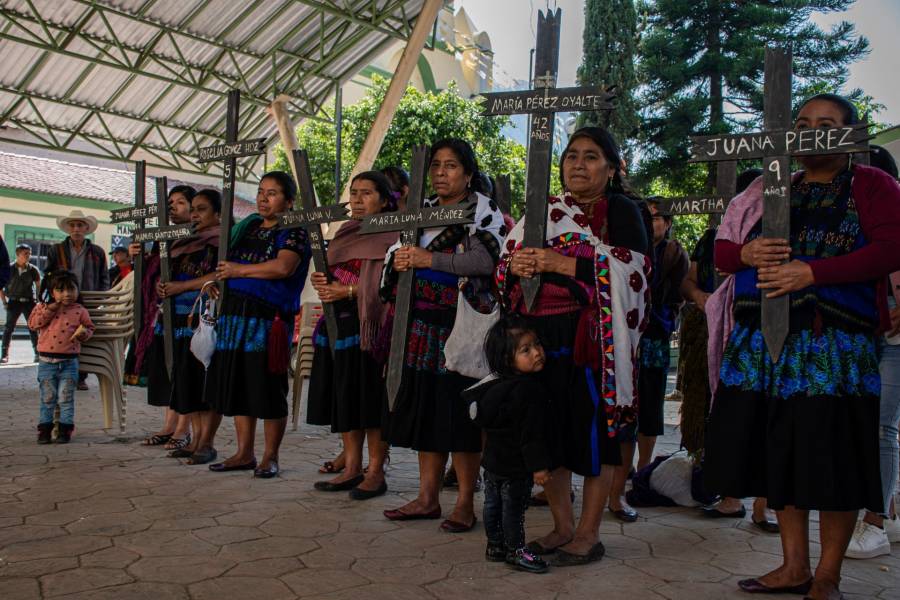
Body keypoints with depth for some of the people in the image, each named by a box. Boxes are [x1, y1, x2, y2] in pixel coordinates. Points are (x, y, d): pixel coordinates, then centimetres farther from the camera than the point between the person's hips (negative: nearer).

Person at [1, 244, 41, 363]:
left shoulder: (33, 270, 0)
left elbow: (39, 287, 10)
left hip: (29, 302, 1)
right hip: (14, 302, -1)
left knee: (33, 327, 2)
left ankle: (37, 353, 8)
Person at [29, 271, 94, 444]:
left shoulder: (80, 311, 3)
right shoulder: (44, 307, 6)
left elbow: (89, 327, 10)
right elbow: (33, 323, -6)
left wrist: (84, 332, -13)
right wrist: (50, 309, -12)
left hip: (69, 362, -1)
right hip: (47, 361, 1)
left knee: (66, 399, 3)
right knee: (47, 398, 8)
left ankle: (65, 429, 12)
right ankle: (45, 429, 18)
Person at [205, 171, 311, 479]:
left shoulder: (293, 231, -3)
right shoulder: (246, 227, 18)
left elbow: (284, 267, -20)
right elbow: (226, 263, 29)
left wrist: (240, 270, -11)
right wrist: (220, 276, 8)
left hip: (269, 318, -7)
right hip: (236, 314, 7)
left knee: (268, 387, -2)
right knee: (238, 384, 9)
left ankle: (270, 457, 11)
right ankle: (244, 453, 20)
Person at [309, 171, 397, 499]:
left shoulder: (390, 235, -4)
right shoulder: (344, 233, 20)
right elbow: (328, 272, 22)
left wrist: (348, 291, -15)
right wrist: (320, 281, 0)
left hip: (370, 325, -7)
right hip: (339, 323, 8)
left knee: (371, 397, -3)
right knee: (344, 397, 9)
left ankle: (375, 472, 6)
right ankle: (351, 468, 18)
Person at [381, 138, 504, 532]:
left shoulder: (485, 213, -1)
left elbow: (485, 259, -18)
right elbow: (394, 253, 19)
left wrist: (429, 259, -18)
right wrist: (398, 261, -5)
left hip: (462, 326, -6)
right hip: (423, 325, 6)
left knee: (460, 410, -4)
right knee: (424, 406, 8)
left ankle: (465, 503, 8)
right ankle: (427, 498, 19)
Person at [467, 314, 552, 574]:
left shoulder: (497, 385, 3)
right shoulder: (530, 390, -26)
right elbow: (531, 434, -26)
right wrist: (538, 465, -19)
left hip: (493, 459, 9)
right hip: (515, 467, -9)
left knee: (493, 504, 19)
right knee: (514, 508, 5)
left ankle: (495, 545, 33)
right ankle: (515, 551, 17)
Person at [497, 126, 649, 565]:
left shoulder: (622, 211, 2)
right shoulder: (544, 211, 17)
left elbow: (632, 271, -13)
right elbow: (507, 264, 15)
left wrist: (562, 263, -18)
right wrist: (515, 264, -9)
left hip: (591, 340, -5)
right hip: (539, 337, 5)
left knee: (593, 427, -1)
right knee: (547, 427, 7)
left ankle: (588, 533, 13)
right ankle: (562, 525, 22)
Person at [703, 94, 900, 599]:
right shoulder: (772, 190, 20)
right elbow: (723, 250, 17)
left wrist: (812, 273, -19)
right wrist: (745, 254, -6)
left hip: (834, 344, -4)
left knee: (832, 458, -3)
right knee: (779, 450, 6)